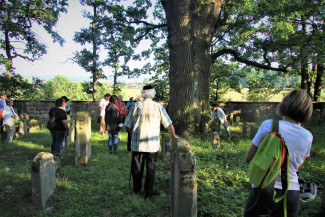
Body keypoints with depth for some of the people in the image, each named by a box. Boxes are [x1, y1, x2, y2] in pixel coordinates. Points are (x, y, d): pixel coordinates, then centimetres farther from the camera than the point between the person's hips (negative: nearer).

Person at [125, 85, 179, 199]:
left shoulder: (136, 106, 0)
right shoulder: (158, 106, -2)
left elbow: (128, 125, 3)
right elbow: (168, 123, 4)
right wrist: (173, 135, 17)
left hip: (137, 142, 2)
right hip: (152, 143, -1)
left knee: (137, 166, 13)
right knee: (151, 167, 9)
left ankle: (136, 189, 26)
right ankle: (148, 192, 14)